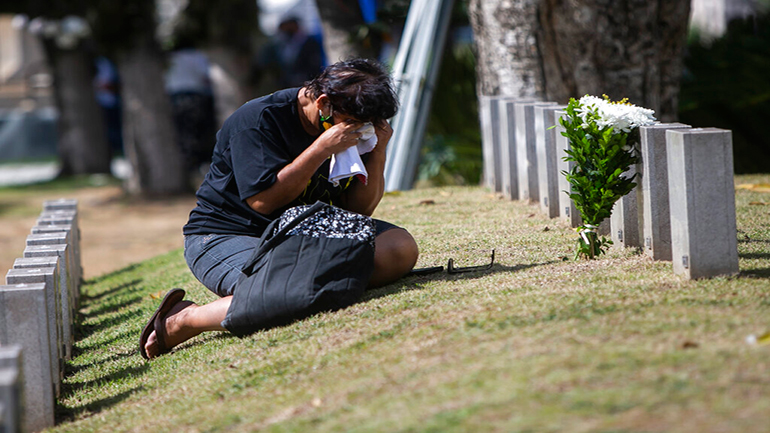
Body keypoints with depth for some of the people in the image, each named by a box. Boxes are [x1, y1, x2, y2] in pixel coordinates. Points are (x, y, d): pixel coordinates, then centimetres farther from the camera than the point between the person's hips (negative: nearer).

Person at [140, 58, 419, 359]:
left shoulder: (349, 124, 4)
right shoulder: (259, 118, -17)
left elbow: (358, 209, 6)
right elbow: (264, 200, -25)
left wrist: (377, 152, -9)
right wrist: (322, 149, -25)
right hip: (228, 235, -7)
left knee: (400, 247, -11)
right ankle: (182, 320, -17)